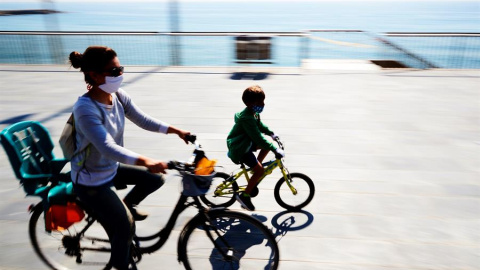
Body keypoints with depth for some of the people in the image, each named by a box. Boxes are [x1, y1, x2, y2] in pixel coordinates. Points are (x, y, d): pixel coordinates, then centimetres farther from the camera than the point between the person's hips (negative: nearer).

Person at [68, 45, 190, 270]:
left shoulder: (118, 95, -9)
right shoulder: (85, 109, -31)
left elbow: (143, 120, -4)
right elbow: (108, 148, -41)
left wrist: (176, 130, -14)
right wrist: (145, 161, -55)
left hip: (111, 169, 7)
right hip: (91, 181, -7)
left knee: (156, 178, 5)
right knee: (125, 226, -6)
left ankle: (127, 206, 29)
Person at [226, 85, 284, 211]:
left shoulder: (254, 112, 0)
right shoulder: (247, 118, -31)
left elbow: (259, 125, 20)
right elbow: (258, 138, -34)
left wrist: (272, 133, 13)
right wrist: (276, 150, -33)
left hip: (246, 142, 10)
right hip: (239, 149, -10)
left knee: (268, 145, 13)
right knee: (260, 170, -11)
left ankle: (255, 173, 21)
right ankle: (244, 196, 2)